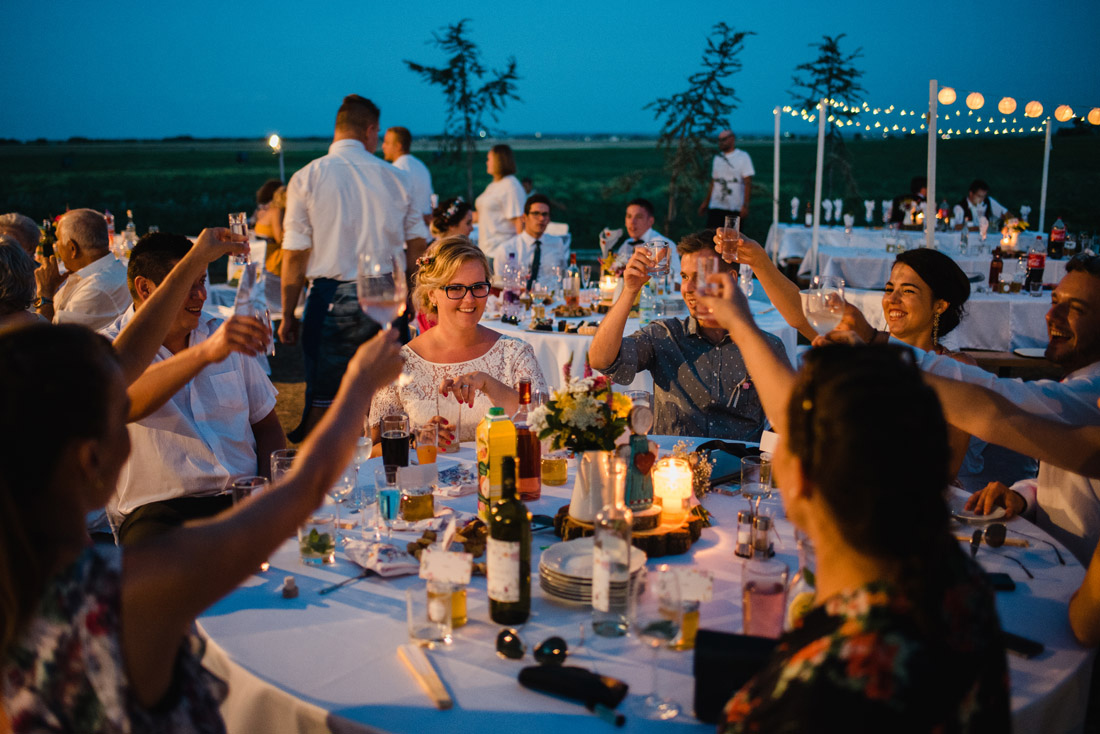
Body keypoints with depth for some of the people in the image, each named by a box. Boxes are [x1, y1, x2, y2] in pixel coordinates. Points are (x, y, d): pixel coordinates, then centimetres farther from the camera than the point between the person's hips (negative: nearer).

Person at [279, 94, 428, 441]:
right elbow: (417, 246, 8)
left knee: (323, 404, 1)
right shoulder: (396, 178, 5)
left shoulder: (307, 178, -2)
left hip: (332, 300, -2)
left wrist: (288, 315, 3)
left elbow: (295, 255, -4)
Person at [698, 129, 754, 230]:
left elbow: (748, 183, -7)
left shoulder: (743, 157, -1)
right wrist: (705, 202, 15)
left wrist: (745, 205, -16)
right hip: (716, 207, 4)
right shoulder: (717, 158, 15)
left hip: (736, 208, -4)